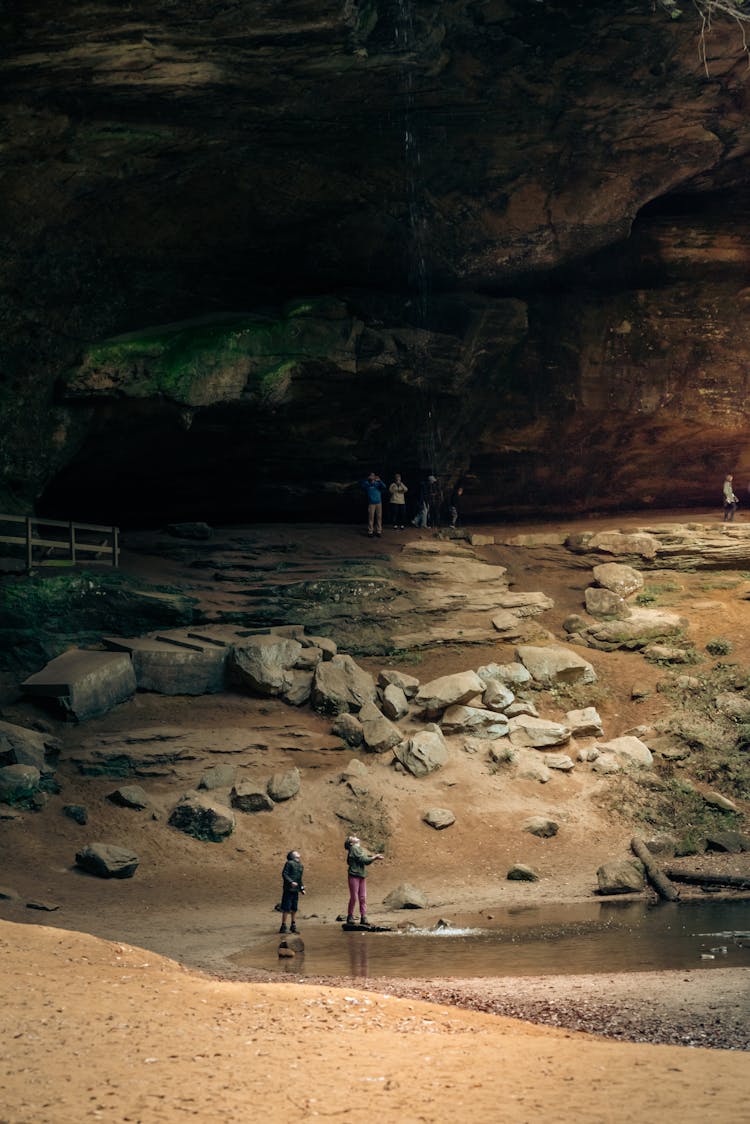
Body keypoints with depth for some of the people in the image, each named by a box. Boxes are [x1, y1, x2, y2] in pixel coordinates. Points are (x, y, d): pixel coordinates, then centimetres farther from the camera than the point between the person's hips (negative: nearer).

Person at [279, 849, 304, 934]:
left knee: (294, 909, 8)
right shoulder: (289, 863, -5)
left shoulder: (301, 866, 17)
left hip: (295, 890, 7)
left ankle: (293, 926, 14)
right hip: (288, 889, -7)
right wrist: (291, 882, -25)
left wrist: (302, 889, 15)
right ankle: (283, 926, -4)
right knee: (286, 908, -7)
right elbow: (284, 874, -13)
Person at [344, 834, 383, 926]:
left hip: (361, 876, 8)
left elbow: (366, 861, 16)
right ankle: (350, 917, 5)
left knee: (363, 898, 4)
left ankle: (363, 918, 4)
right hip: (354, 875, -8)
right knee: (354, 897, -4)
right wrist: (374, 858, -7)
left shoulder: (361, 849, 18)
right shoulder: (354, 848, -8)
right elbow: (362, 859, -15)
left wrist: (374, 857, 1)